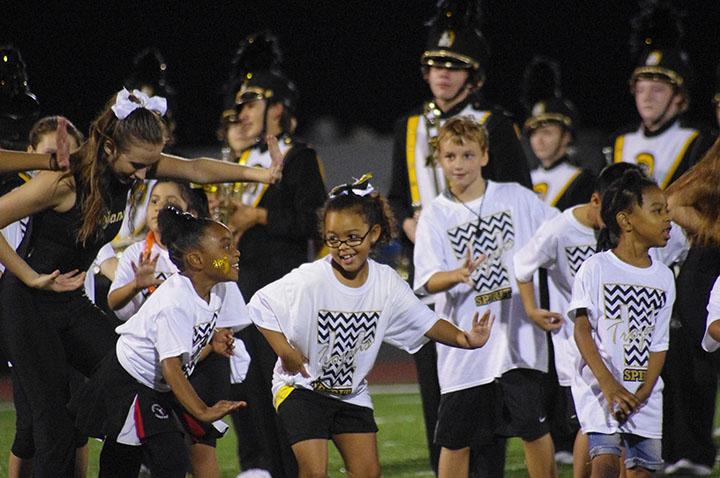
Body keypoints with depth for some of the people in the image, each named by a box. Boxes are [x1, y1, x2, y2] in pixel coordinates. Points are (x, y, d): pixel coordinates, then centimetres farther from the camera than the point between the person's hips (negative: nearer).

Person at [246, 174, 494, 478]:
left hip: (352, 392, 4)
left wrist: (463, 338, -20)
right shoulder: (309, 280, -22)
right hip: (302, 387, -4)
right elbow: (260, 305, -13)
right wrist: (285, 351, -19)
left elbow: (425, 323, -3)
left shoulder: (387, 284, -9)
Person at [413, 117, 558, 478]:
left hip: (518, 336, 0)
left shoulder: (516, 198, 5)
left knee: (534, 428, -1)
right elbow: (428, 281, -10)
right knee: (456, 440, 4)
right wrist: (457, 275, -29)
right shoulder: (435, 215, 1)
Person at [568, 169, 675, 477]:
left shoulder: (664, 277, 9)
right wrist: (608, 385, -21)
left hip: (645, 391, 5)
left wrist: (643, 392, -8)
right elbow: (582, 330, -10)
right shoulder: (595, 269, -4)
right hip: (599, 386, -4)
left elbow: (659, 343, 7)